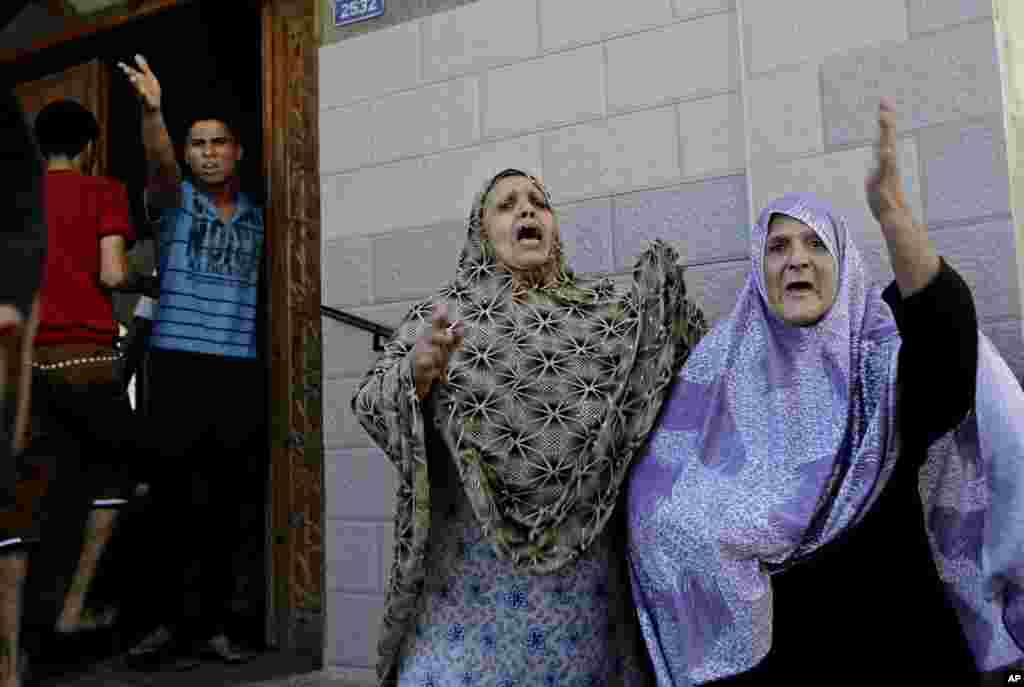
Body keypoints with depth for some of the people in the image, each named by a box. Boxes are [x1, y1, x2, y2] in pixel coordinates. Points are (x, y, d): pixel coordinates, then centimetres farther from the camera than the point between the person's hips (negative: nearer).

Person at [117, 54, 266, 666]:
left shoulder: (258, 216, 15)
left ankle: (212, 623, 16)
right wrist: (152, 108, -34)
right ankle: (177, 623, 8)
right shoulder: (175, 200, 6)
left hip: (242, 370, 3)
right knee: (181, 502, -3)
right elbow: (160, 163, -16)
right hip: (179, 364, -3)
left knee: (226, 506, 6)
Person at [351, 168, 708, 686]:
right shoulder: (441, 316, 5)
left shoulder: (602, 312, 9)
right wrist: (418, 372, -28)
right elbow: (371, 402, -6)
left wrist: (667, 298, -12)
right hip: (471, 563, -1)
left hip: (581, 565, 2)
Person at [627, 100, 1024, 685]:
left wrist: (892, 209, -43)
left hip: (891, 638, -1)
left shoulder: (885, 350, -5)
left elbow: (949, 327, -30)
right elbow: (663, 499, 1)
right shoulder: (724, 363, 0)